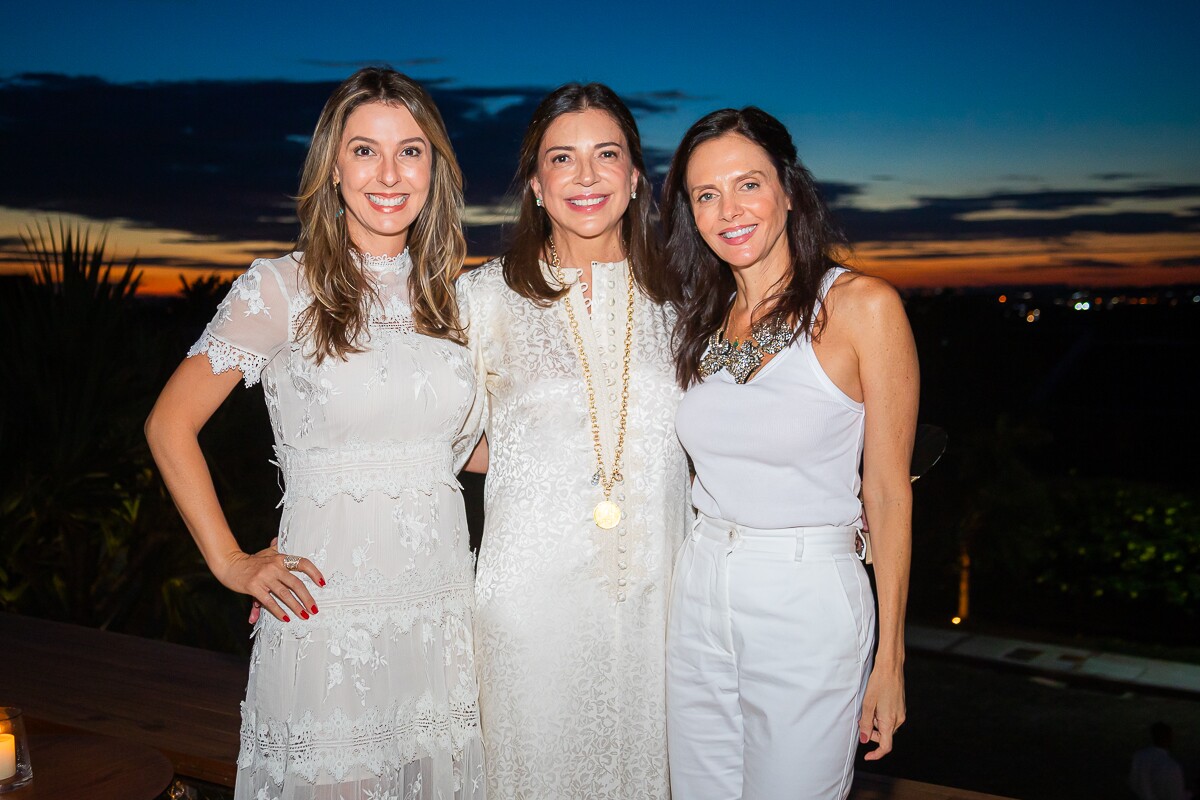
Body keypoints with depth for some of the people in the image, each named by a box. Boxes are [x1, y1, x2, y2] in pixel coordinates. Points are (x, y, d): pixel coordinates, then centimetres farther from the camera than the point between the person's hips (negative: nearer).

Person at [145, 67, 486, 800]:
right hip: (328, 610, -4)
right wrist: (230, 562, -4)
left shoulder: (449, 295, 7)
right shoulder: (284, 288, -6)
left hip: (441, 609, 4)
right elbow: (170, 425, -1)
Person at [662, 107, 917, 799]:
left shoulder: (861, 306, -10)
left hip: (808, 604, -5)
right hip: (699, 594, 5)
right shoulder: (704, 319, 7)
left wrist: (890, 658, -8)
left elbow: (889, 493, -9)